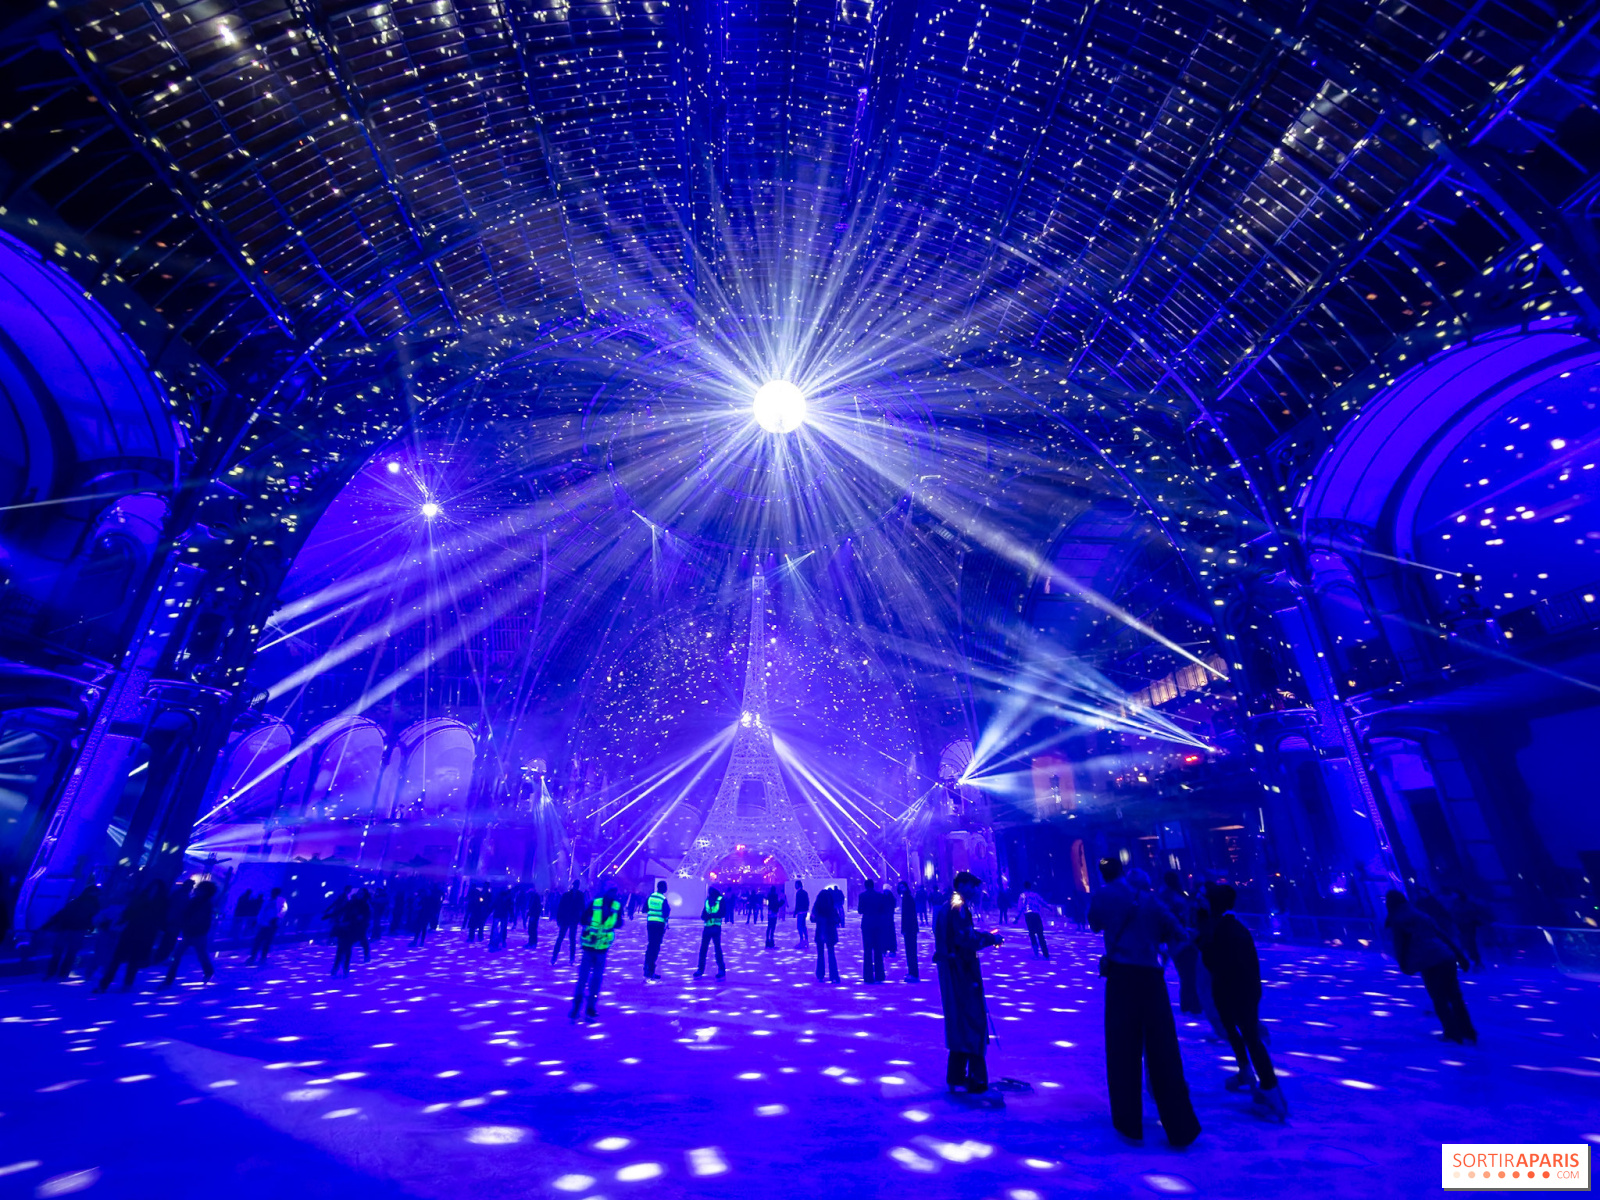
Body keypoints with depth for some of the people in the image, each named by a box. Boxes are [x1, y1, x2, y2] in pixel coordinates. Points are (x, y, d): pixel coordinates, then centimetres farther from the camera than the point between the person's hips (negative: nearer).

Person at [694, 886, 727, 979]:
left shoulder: (721, 900, -6)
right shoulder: (707, 900, 9)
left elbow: (723, 913, -14)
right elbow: (703, 915, 9)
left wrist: (711, 915, -24)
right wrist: (705, 916, -15)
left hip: (716, 927, -5)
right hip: (707, 927, 5)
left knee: (717, 949, -2)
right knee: (703, 949, 5)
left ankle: (721, 970, 9)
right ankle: (700, 969, 17)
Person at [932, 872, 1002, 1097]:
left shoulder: (945, 907, 13)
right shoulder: (959, 907, -18)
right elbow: (966, 939, -24)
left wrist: (985, 935, 10)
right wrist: (990, 938, -10)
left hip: (950, 971, 10)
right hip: (962, 971, -10)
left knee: (958, 1021, 17)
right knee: (974, 1022, 0)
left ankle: (956, 1075, 26)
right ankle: (977, 1080, 6)